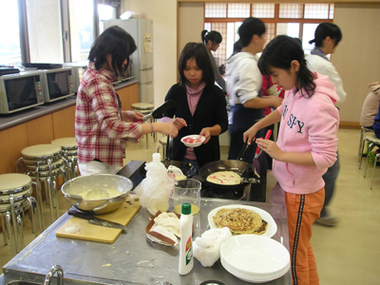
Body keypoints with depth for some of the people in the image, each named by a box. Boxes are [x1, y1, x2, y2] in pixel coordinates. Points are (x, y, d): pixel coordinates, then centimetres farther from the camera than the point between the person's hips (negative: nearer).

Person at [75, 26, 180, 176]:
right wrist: (156, 126, -32)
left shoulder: (99, 77, 10)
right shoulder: (97, 82, -22)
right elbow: (112, 127, -31)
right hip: (97, 164, -10)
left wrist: (126, 114, 5)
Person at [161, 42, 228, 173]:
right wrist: (172, 122, -16)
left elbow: (223, 124, -3)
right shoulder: (175, 91, 1)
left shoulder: (215, 93, -4)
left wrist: (210, 130, -25)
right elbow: (164, 118, 7)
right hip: (179, 155, 2)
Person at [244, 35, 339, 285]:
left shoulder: (318, 105, -28)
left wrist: (281, 154, -24)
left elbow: (326, 157, -26)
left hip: (301, 194, -9)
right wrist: (256, 127, 24)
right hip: (288, 185, 9)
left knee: (295, 255, 9)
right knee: (302, 247, 26)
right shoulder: (295, 91, -2)